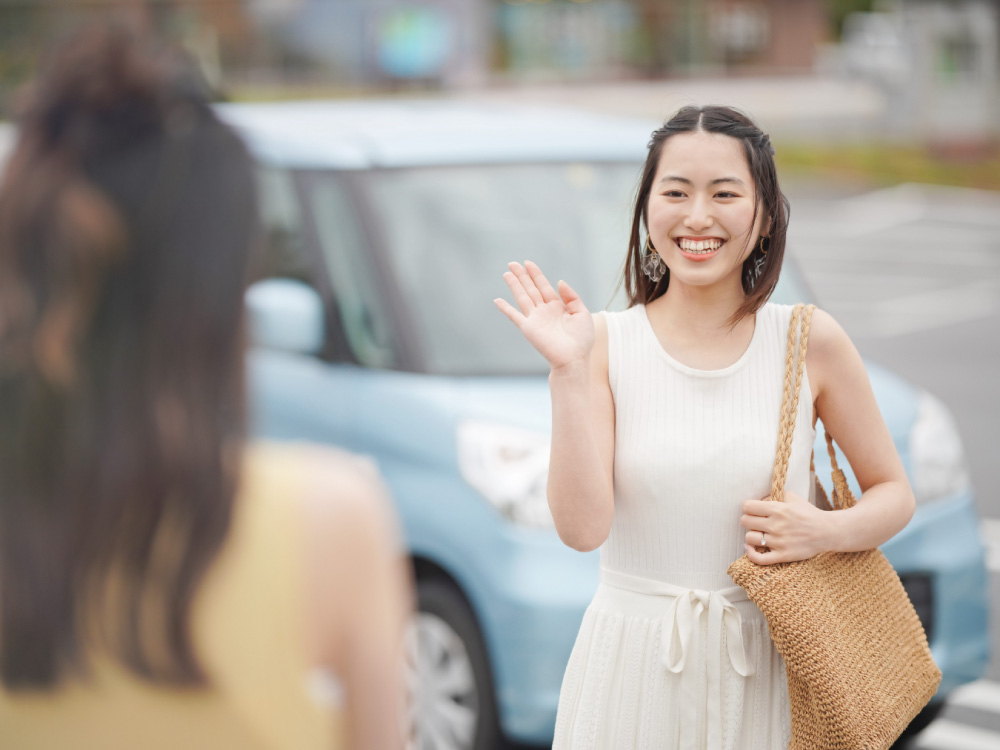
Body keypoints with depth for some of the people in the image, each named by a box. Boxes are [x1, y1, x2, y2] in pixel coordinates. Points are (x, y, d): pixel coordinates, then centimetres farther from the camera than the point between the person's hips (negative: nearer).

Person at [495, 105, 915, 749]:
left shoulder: (811, 342, -3)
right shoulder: (606, 345, -6)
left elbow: (894, 494, 7)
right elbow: (583, 527, -15)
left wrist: (828, 532, -12)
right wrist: (567, 372, -20)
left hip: (765, 669, 1)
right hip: (634, 670, -1)